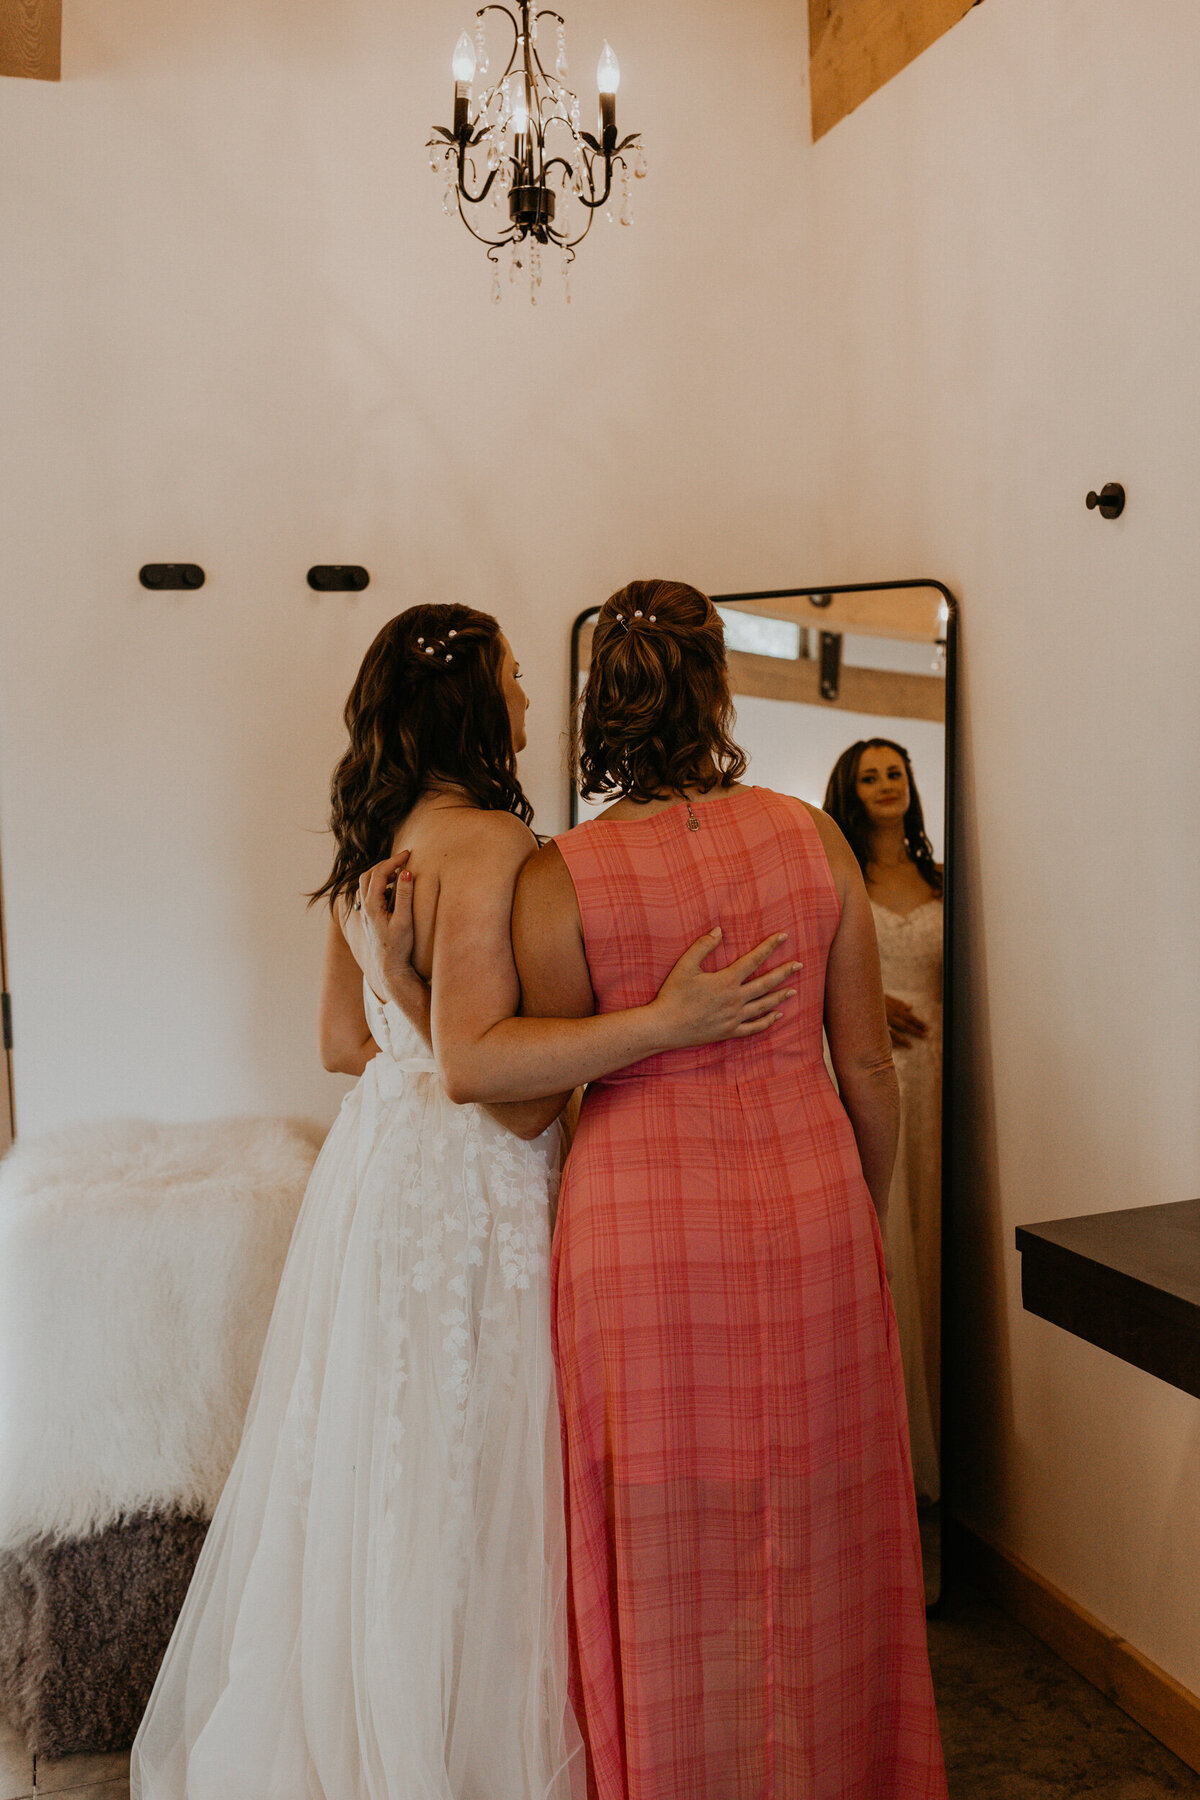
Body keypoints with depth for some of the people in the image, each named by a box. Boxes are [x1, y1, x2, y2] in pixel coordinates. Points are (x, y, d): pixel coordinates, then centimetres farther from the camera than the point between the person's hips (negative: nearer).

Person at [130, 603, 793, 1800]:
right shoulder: (488, 841, -19)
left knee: (379, 1467, 20)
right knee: (468, 1487, 5)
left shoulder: (370, 848, 8)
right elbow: (478, 1064, -26)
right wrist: (666, 1020, -30)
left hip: (377, 1163, 9)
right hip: (468, 1190, -9)